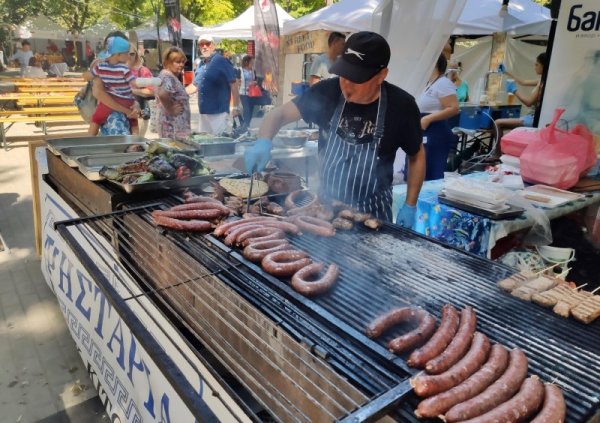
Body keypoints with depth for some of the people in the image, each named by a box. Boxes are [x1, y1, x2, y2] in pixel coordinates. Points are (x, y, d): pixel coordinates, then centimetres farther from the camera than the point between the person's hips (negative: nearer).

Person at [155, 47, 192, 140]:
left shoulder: (173, 76, 14)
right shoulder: (168, 77, -16)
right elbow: (162, 94, -35)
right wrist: (170, 109, -22)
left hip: (179, 125, 10)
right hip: (173, 127, -10)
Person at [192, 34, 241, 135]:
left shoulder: (222, 61, -6)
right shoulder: (200, 65, 13)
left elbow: (233, 84, -10)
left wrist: (236, 107, -14)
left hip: (219, 111, -7)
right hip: (203, 111, 7)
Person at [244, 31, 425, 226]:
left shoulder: (400, 105, -14)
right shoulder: (328, 92, -12)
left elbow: (417, 156, 0)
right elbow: (280, 114, -7)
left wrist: (410, 206, -5)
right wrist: (263, 142, -28)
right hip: (325, 205, 2)